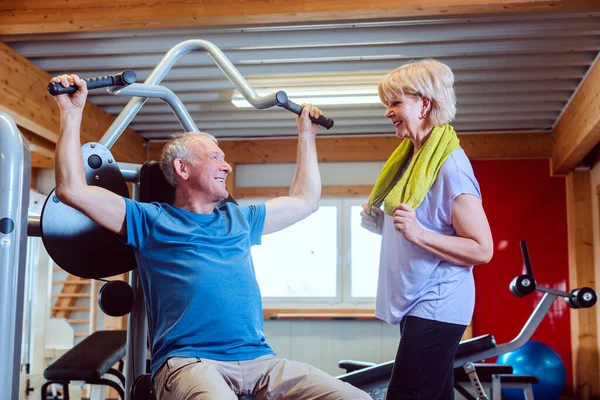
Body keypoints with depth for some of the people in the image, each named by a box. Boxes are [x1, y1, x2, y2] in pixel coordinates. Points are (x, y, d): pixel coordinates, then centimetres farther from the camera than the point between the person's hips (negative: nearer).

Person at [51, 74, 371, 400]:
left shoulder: (239, 220, 26)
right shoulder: (153, 220, 12)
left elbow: (305, 200, 37)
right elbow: (72, 190, 4)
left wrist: (306, 133, 40)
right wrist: (72, 113, 3)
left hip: (258, 359, 5)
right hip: (188, 360, -4)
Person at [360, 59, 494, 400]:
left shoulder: (450, 166, -15)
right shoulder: (411, 157, 12)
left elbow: (482, 250, -17)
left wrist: (418, 233, -27)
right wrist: (379, 222, 5)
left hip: (436, 306, -9)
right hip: (416, 304, 9)